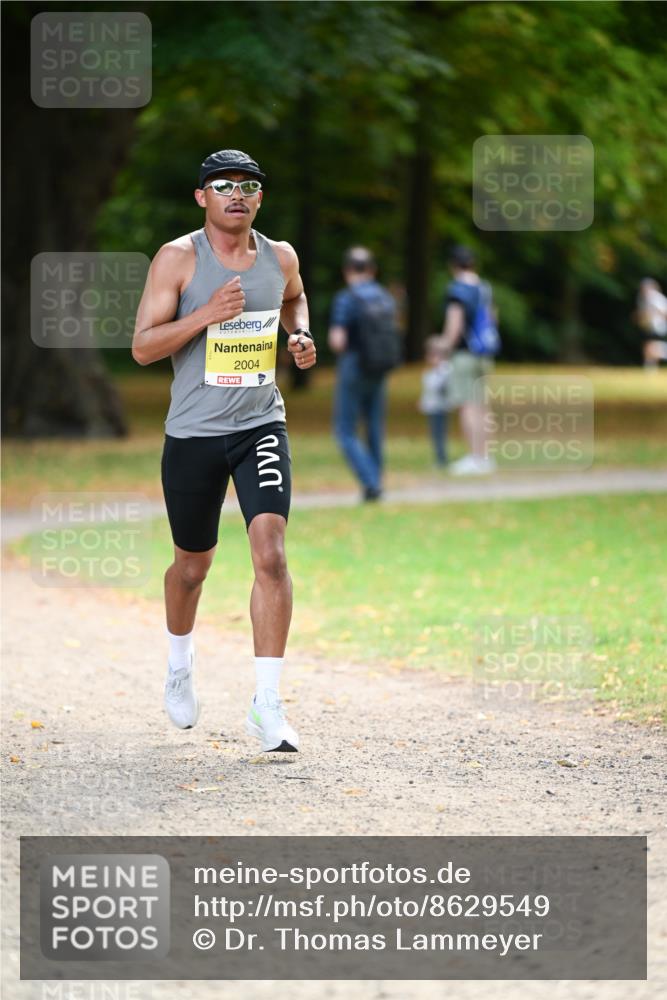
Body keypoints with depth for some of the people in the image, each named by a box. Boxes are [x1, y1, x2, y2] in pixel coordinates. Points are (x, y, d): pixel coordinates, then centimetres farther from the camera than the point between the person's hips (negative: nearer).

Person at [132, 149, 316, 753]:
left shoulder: (280, 258, 4)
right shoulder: (178, 259, -7)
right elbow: (142, 346, -11)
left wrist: (301, 335, 7)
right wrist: (206, 314, -23)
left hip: (261, 426, 2)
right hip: (194, 432, -2)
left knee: (271, 553, -17)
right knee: (193, 566, 13)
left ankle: (267, 704, -15)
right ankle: (180, 667, 43)